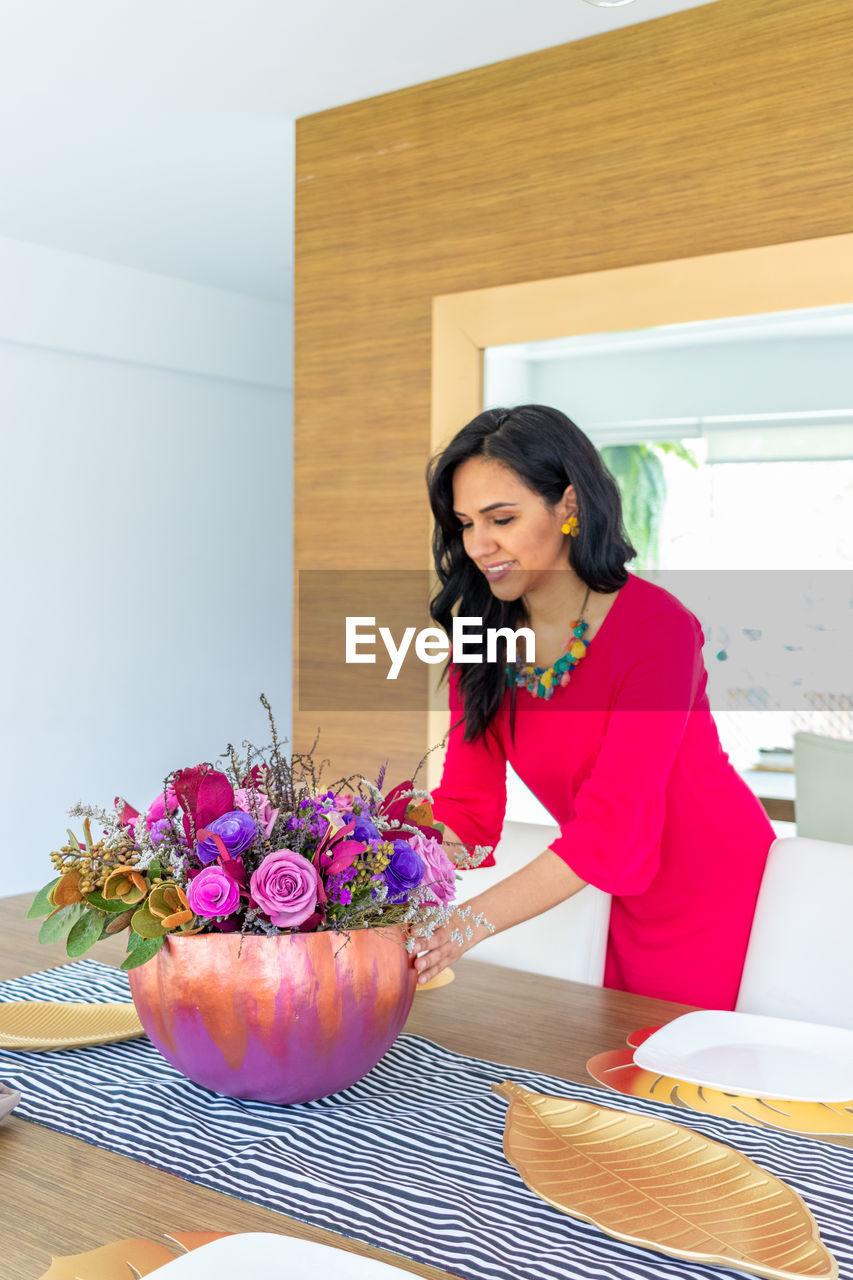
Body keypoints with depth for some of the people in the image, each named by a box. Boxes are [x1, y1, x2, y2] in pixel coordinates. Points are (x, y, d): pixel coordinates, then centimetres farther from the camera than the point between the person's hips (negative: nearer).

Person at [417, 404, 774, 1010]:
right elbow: (466, 805, -8)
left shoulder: (655, 626, -26)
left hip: (721, 900, -5)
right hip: (627, 907, 5)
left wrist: (472, 922, -41)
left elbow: (614, 827, -32)